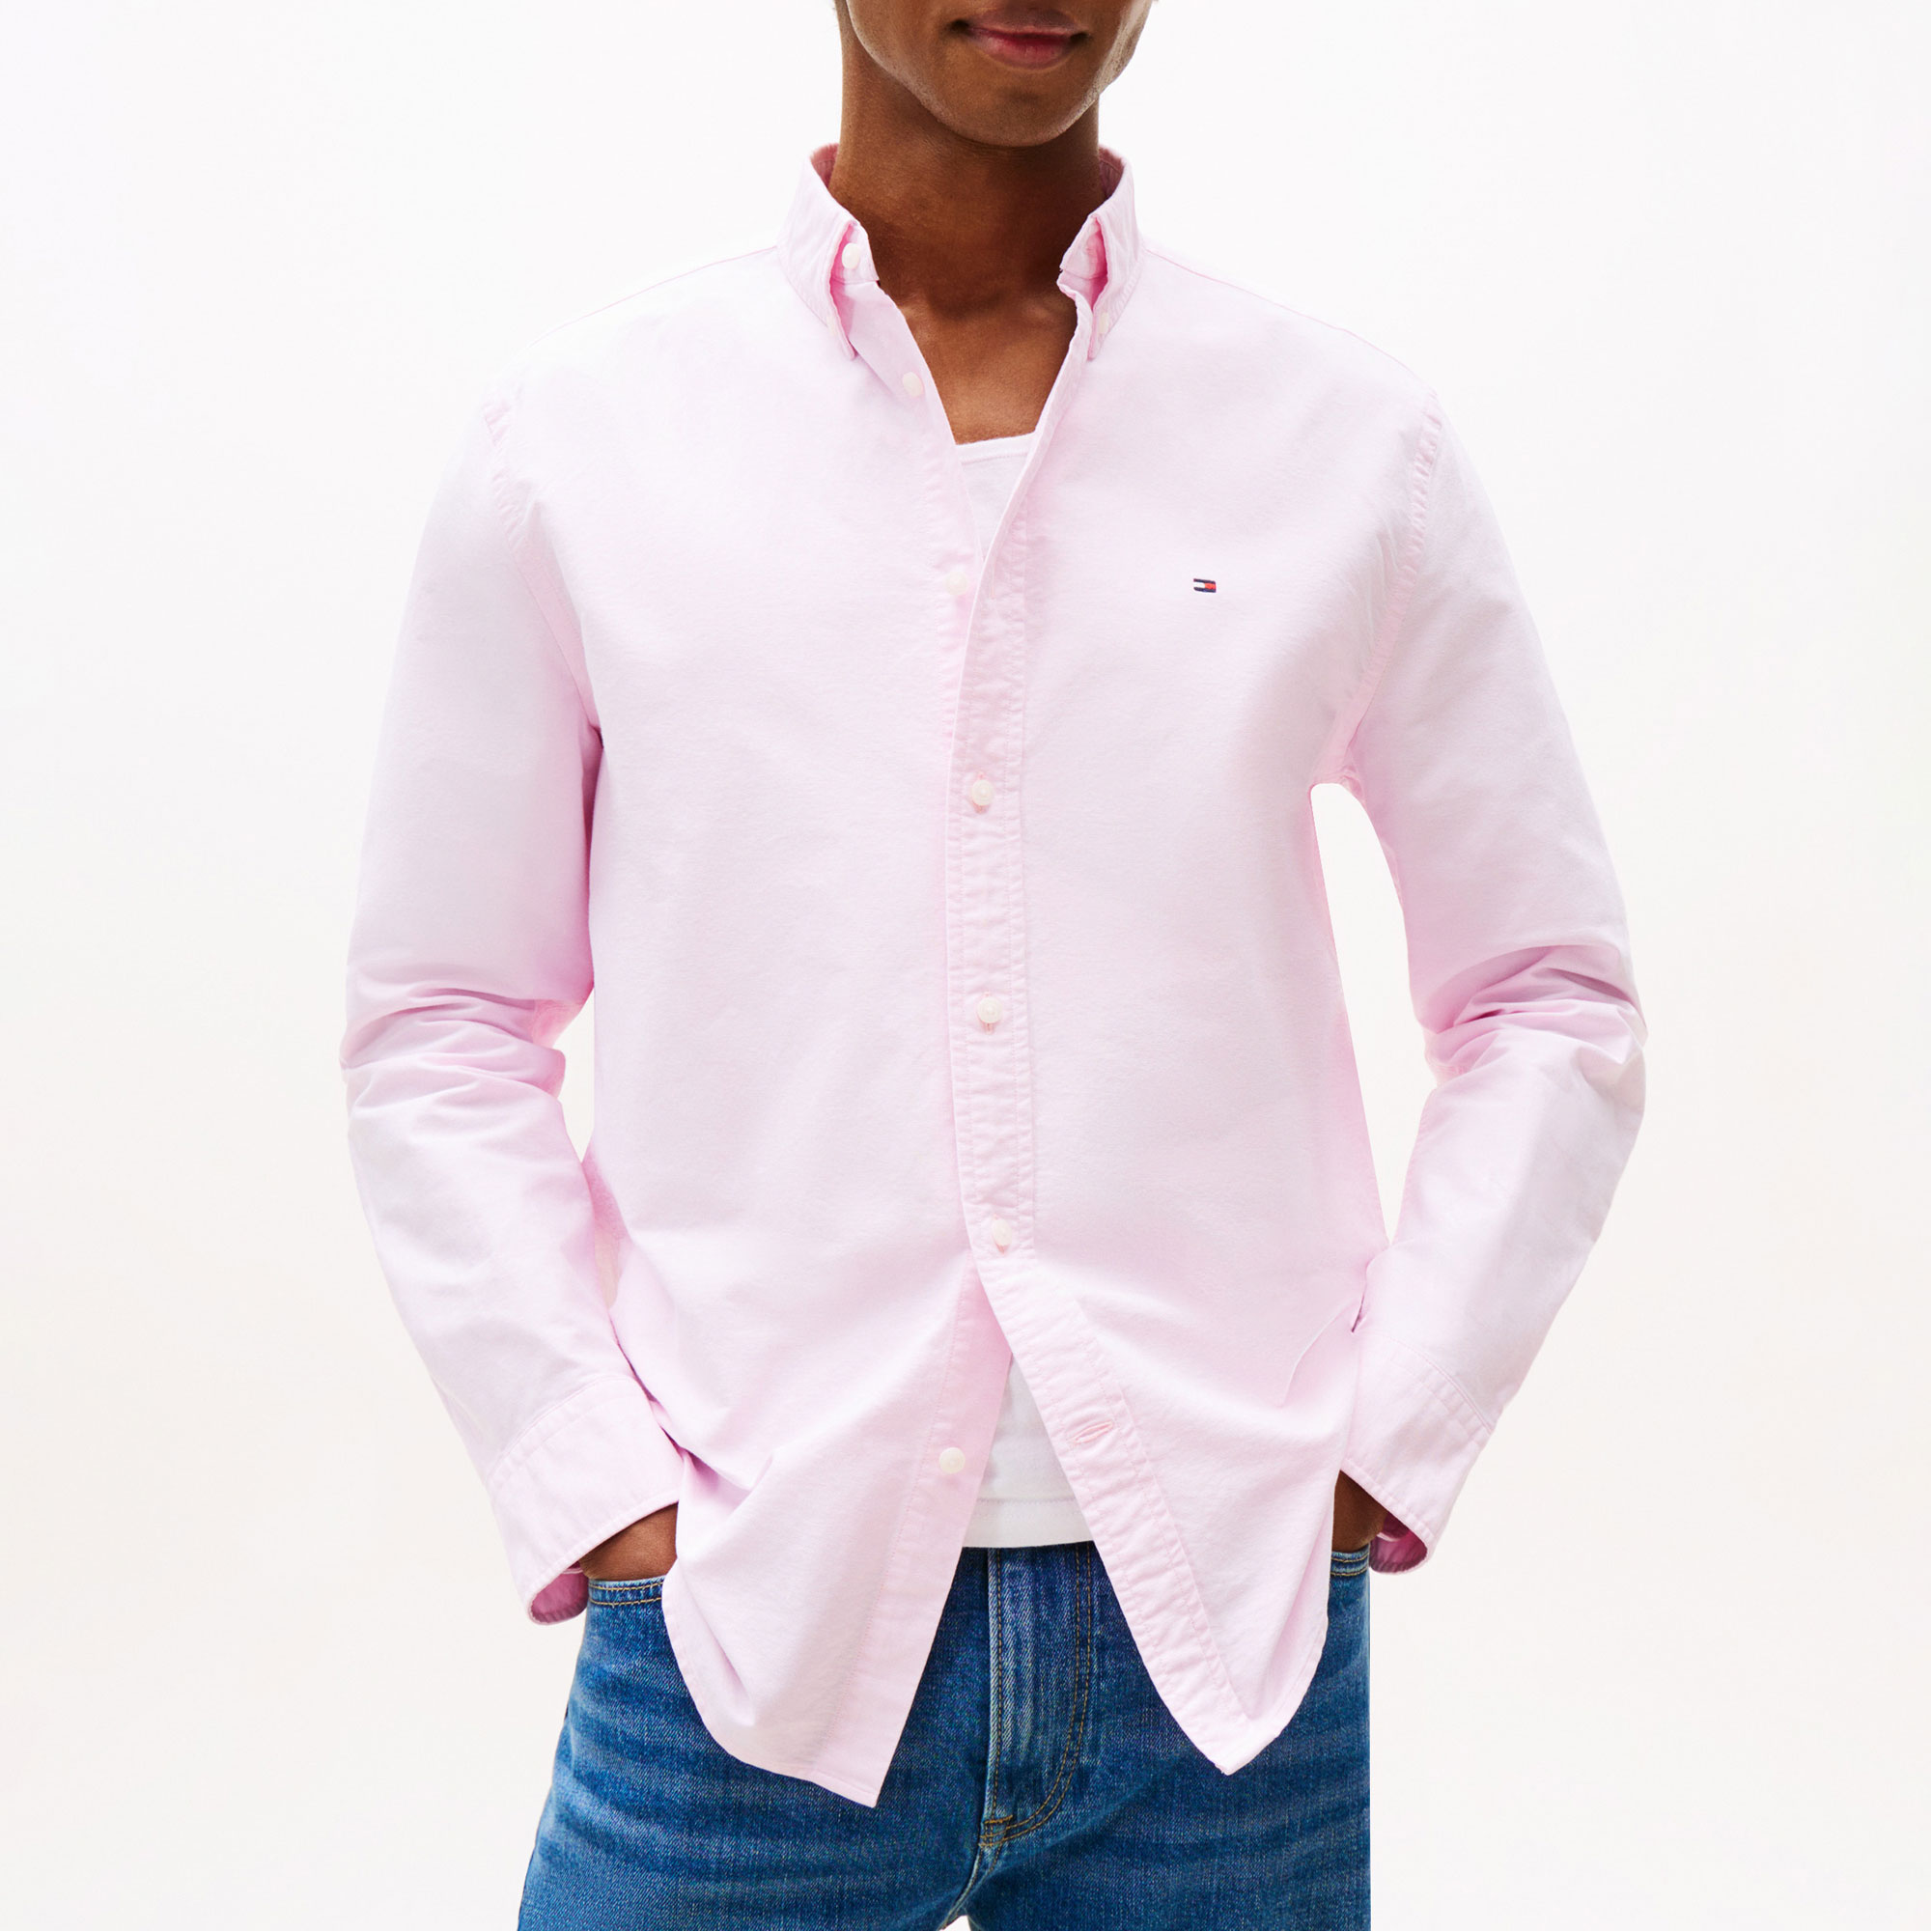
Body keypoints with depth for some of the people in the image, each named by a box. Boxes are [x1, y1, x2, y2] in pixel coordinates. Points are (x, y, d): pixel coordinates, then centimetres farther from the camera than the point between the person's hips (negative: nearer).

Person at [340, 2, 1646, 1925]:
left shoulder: (1355, 447, 2)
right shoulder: (572, 441, 1)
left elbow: (1551, 1002, 7)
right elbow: (439, 1026, 4)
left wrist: (1386, 1447, -1)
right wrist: (599, 1485, -4)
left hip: (1228, 1626, 1)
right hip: (749, 1620, 0)